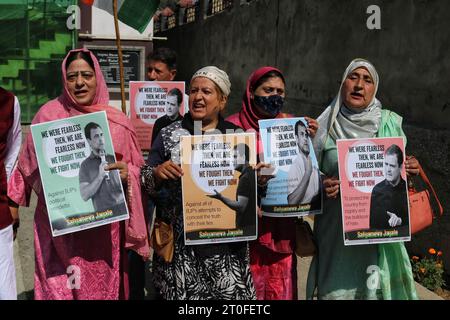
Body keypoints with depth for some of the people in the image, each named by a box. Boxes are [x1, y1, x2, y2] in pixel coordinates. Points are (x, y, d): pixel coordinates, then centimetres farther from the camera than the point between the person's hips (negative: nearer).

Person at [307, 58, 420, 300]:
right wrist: (322, 185, -14)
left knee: (378, 287, 0)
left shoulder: (389, 122, 4)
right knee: (336, 289, 2)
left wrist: (409, 170, -11)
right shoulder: (326, 126, 2)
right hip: (337, 231, 0)